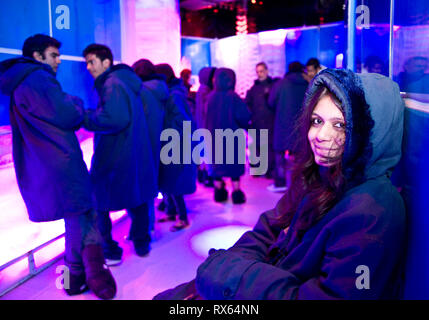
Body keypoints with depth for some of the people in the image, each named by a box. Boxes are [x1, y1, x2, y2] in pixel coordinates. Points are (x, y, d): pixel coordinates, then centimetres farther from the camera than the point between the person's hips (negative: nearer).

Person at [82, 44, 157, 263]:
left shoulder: (112, 84, -16)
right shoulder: (127, 81, 13)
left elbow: (115, 119, -28)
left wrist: (85, 117, -16)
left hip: (112, 160, -9)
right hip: (138, 155, 9)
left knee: (98, 203, 7)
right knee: (136, 200, 19)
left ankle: (109, 252, 15)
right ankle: (141, 243, 33)